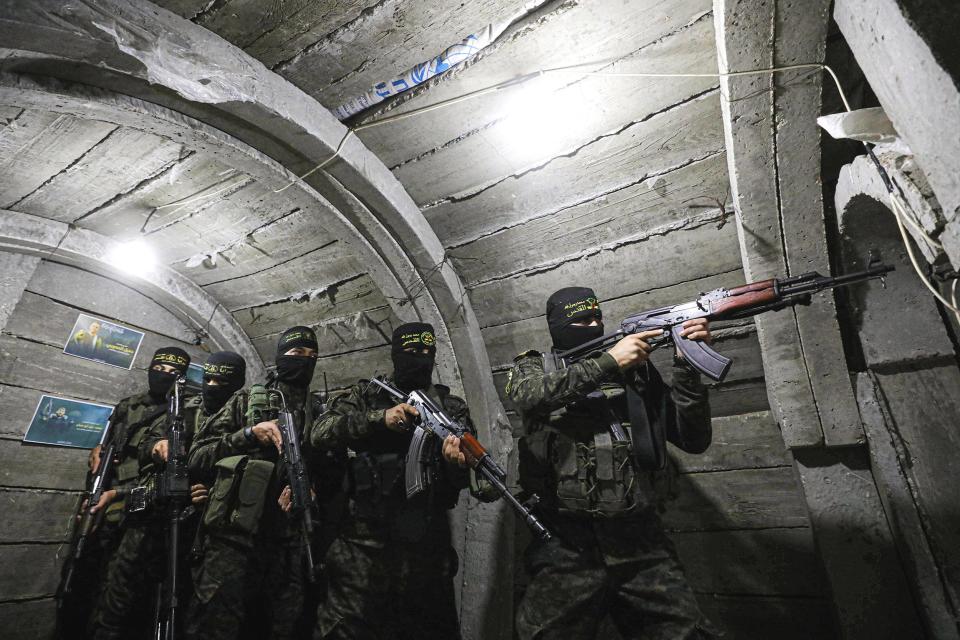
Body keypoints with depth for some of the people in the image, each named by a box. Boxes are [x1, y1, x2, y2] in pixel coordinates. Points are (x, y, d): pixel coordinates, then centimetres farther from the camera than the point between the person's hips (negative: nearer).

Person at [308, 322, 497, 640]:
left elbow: (472, 467, 0)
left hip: (428, 546, 2)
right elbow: (319, 433, -7)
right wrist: (380, 418, -20)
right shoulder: (366, 395, 5)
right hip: (365, 543, -1)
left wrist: (460, 462, -25)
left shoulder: (452, 408, 7)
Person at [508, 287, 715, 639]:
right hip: (566, 550, -1)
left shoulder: (635, 369, 12)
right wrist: (608, 362, -17)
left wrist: (687, 365, -5)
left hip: (643, 547, 2)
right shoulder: (532, 367, 8)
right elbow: (530, 395, -17)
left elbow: (694, 440, 7)